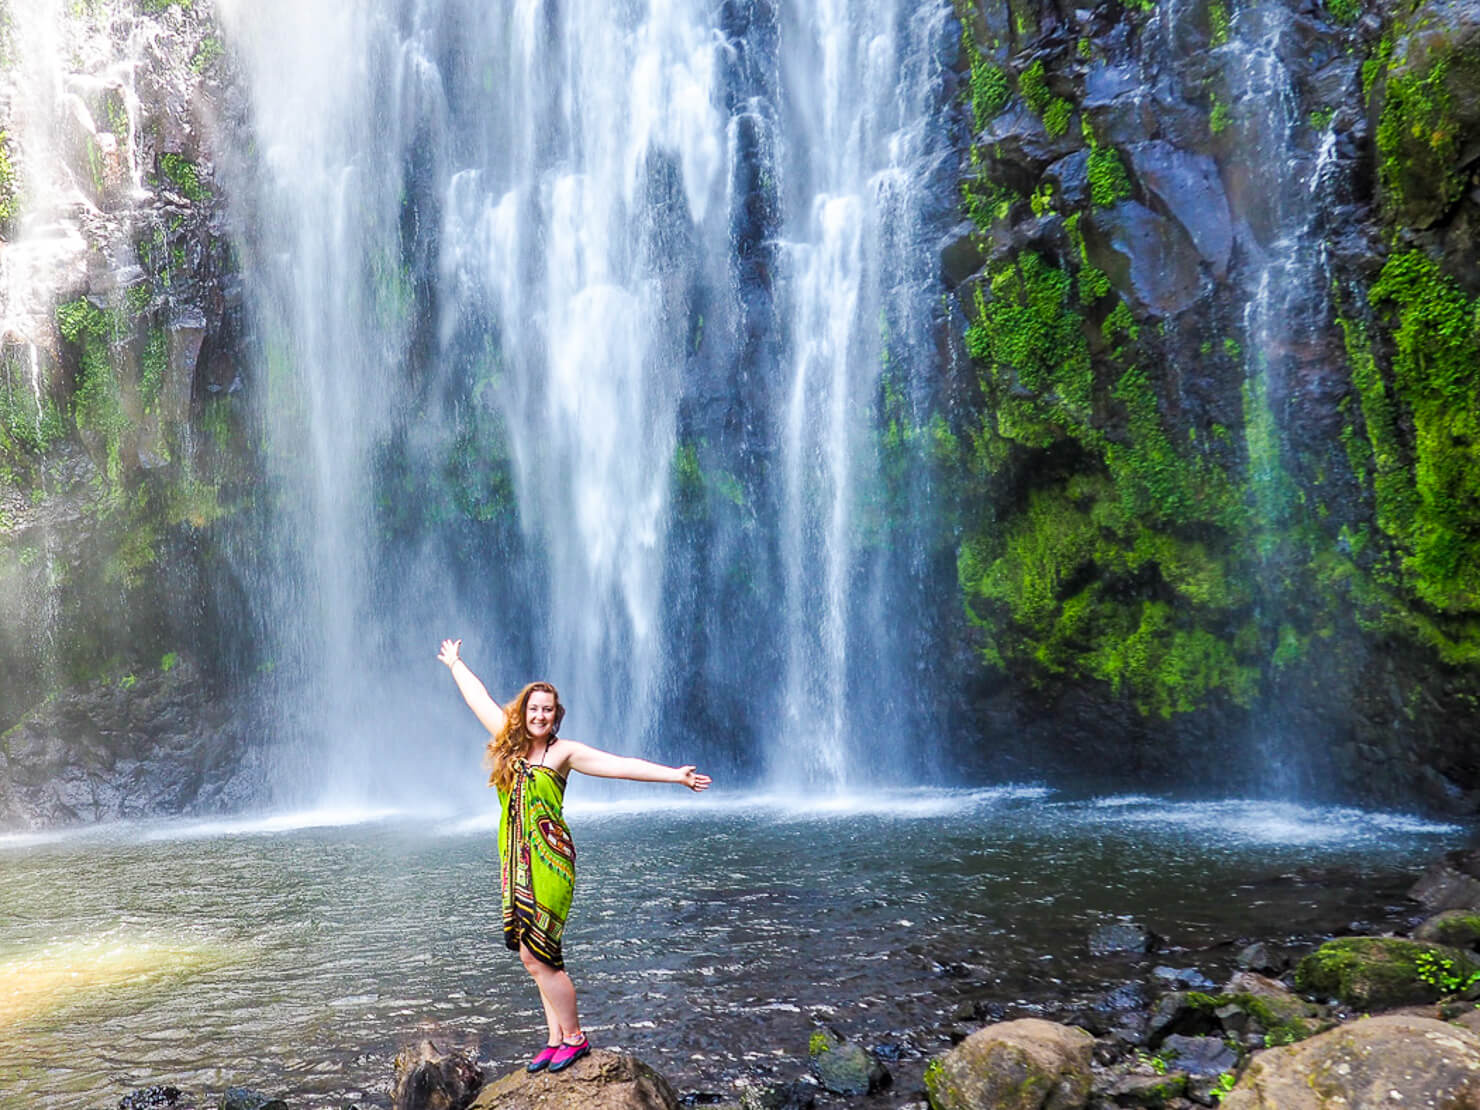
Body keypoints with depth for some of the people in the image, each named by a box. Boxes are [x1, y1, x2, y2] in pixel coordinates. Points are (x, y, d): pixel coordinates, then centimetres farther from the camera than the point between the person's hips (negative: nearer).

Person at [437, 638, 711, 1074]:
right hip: (515, 861, 5)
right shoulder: (509, 740, 10)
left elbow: (620, 765, -13)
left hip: (548, 861, -5)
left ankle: (575, 1038, 7)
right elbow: (479, 698, 24)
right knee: (536, 956, 7)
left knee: (536, 955, -7)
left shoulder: (563, 752, -4)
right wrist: (455, 664, 38)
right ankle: (556, 1039, 16)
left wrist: (675, 775, -21)